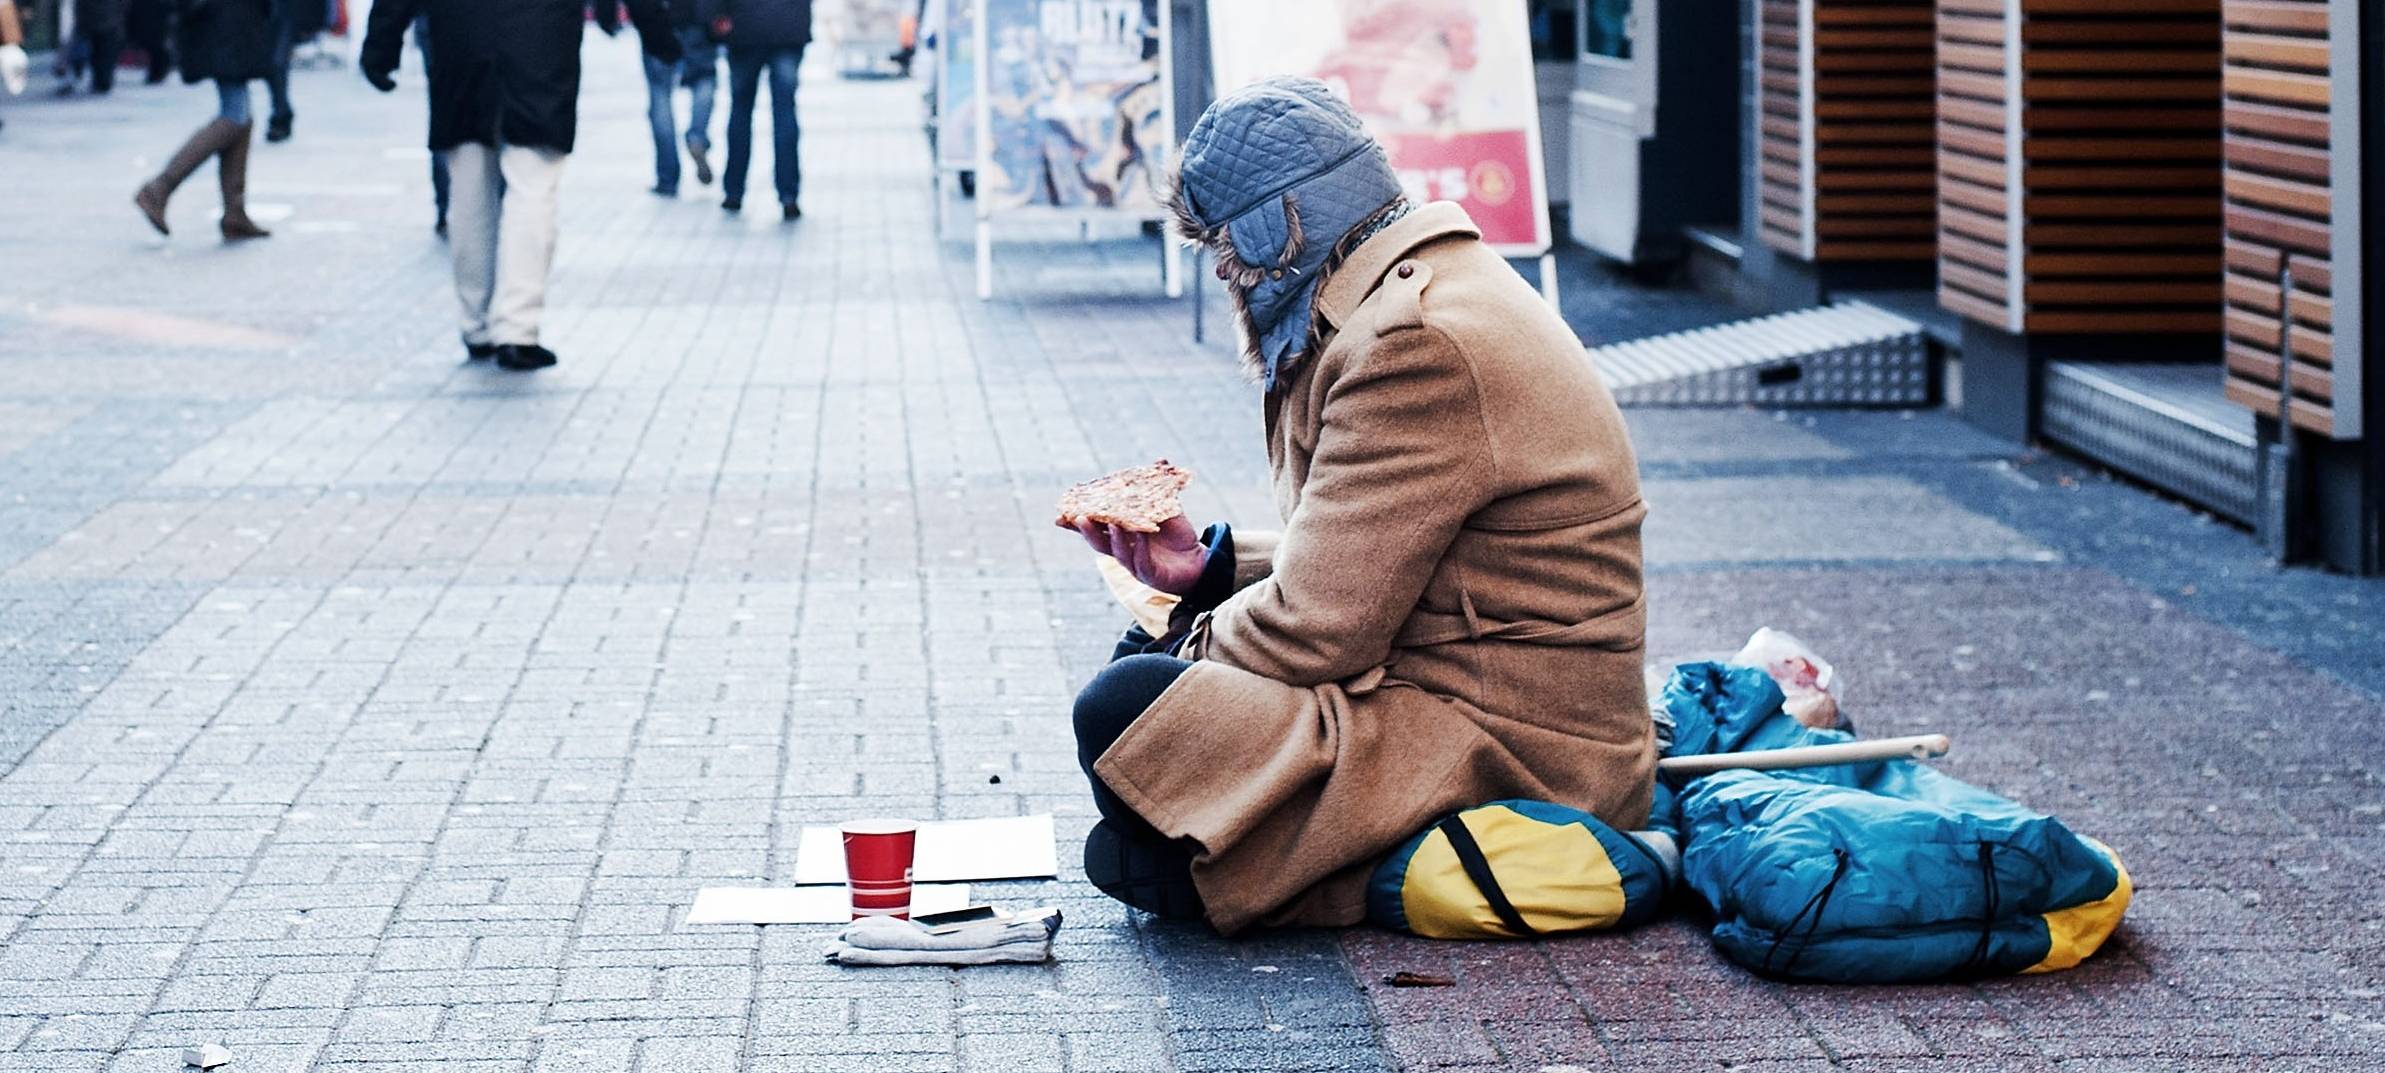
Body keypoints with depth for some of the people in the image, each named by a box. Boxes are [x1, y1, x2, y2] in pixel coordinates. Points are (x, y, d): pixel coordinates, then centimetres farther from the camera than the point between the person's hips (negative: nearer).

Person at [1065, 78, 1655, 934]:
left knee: (1124, 713, -21)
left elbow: (1316, 629, -20)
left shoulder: (1419, 347, -21)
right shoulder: (1428, 290, 13)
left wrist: (1196, 643, -1)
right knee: (1155, 646, 21)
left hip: (1513, 759, -11)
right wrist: (1208, 565, 15)